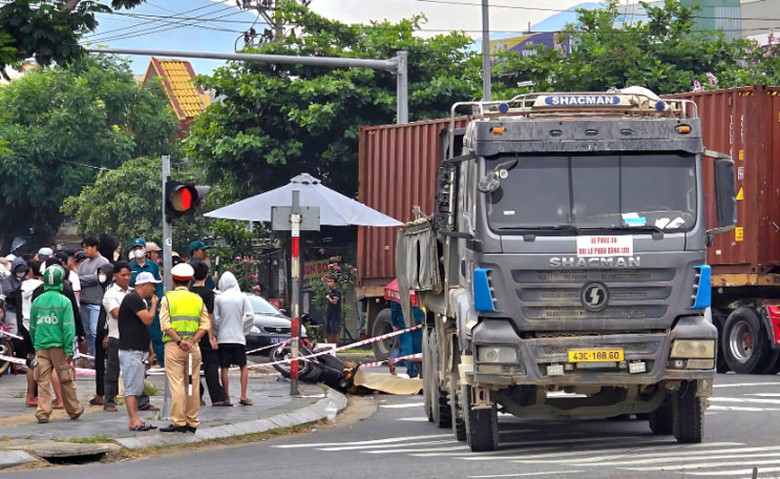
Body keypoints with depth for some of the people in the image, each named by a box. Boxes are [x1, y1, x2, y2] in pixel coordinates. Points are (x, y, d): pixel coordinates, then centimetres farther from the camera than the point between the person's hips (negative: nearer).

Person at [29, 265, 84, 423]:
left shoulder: (37, 301, 3)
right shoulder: (64, 302, -7)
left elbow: (32, 327, 11)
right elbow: (68, 327, -10)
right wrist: (69, 350, -8)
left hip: (41, 346, 3)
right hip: (59, 345, -3)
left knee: (43, 381, 4)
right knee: (66, 380, 9)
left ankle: (43, 413, -2)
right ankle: (74, 410, 20)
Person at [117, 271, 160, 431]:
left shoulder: (137, 299, 20)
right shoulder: (134, 299, -13)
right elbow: (148, 319, -21)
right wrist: (154, 304, -4)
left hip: (138, 351, 11)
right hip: (132, 351, -11)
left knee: (136, 388, 11)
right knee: (132, 388, -10)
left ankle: (134, 420, 13)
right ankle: (134, 421, -12)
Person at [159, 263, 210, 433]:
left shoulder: (167, 299, 0)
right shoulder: (198, 299, 10)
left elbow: (166, 325, -11)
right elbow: (204, 325, 1)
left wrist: (179, 342, -14)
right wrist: (192, 341, -8)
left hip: (174, 346, -3)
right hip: (193, 347, 3)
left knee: (176, 385, -5)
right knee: (193, 385, 8)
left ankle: (178, 422, -9)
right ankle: (192, 422, 10)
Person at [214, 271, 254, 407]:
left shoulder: (219, 299, -3)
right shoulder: (242, 297, -2)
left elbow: (215, 319, -3)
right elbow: (250, 317, -5)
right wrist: (243, 330, 9)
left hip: (223, 338, 0)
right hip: (239, 337, 0)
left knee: (224, 368, 5)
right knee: (243, 366, 11)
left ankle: (226, 397, 4)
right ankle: (243, 396, 1)